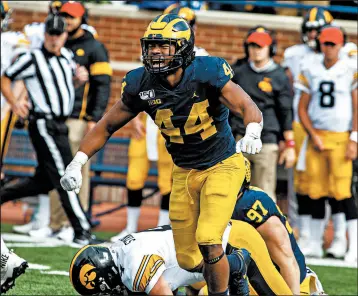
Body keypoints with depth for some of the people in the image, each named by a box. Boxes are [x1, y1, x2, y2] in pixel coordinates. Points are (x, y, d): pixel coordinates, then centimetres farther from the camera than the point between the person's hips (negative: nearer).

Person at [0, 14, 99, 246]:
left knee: (44, 181, 12)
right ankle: (82, 232, -11)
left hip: (60, 125, 8)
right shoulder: (33, 58, -7)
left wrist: (80, 77, 7)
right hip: (44, 125, -8)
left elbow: (72, 80, 30)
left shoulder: (66, 57, 13)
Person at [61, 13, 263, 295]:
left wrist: (252, 134, -48)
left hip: (222, 166, -4)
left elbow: (249, 108, -26)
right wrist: (77, 162, -9)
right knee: (189, 260, 5)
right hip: (184, 173, 5)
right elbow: (107, 126, 1)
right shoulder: (141, 85, -10)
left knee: (207, 241, -23)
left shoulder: (206, 74, -22)